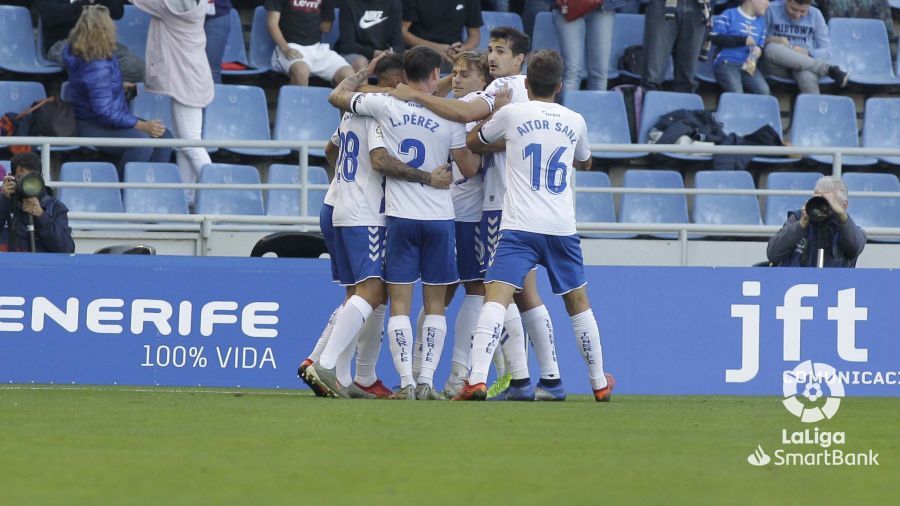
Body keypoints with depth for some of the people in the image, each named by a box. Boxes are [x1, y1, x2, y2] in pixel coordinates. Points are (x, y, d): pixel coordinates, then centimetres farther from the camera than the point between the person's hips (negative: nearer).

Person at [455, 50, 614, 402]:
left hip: (519, 227, -3)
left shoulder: (511, 114, 0)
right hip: (562, 228, 3)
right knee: (578, 303, 20)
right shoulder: (575, 121, 10)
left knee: (496, 300, -13)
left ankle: (477, 380, -31)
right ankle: (600, 383, 32)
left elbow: (472, 142, 19)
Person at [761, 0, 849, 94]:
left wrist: (806, 53, -18)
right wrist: (772, 40, -20)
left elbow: (826, 52, 3)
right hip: (777, 67, 1)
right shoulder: (771, 10, 1)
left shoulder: (815, 15, 4)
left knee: (808, 77, -38)